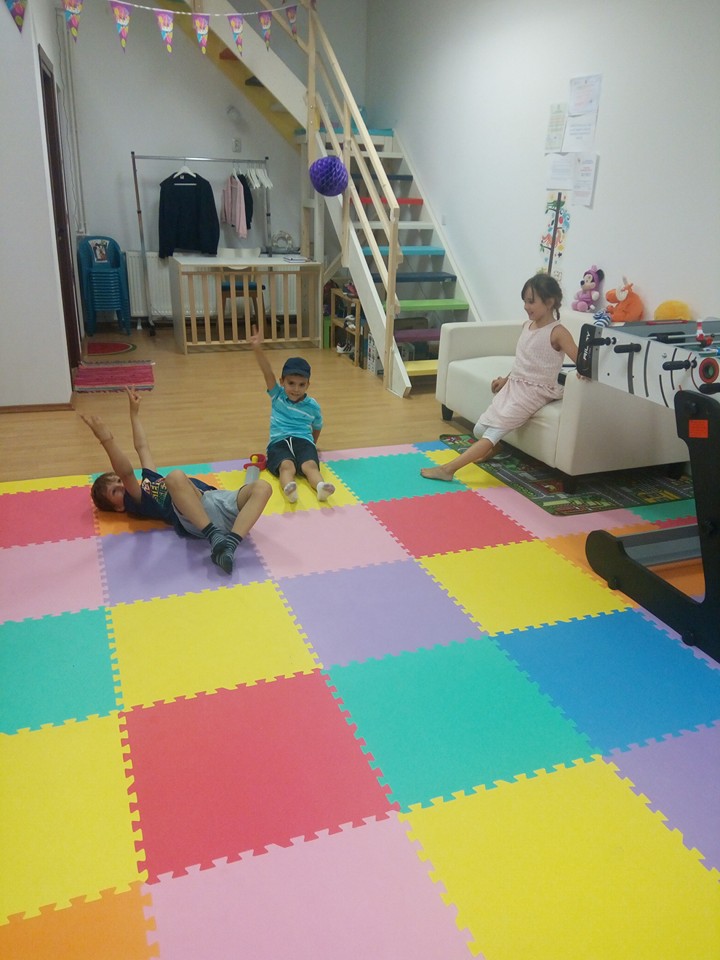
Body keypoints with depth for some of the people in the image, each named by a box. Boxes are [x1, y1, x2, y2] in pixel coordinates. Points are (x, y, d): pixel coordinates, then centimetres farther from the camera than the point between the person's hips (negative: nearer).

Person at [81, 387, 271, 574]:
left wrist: (134, 412, 44)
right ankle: (214, 537, -42)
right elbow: (127, 472, -11)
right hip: (196, 517, -7)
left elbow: (142, 447, 42)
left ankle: (230, 542, -38)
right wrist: (107, 439, -26)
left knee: (262, 487, -20)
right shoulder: (137, 501, 9)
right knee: (175, 476, -35)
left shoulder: (148, 479, 34)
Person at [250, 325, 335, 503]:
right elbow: (267, 372, -4)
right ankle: (289, 488, -65)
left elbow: (316, 427, 26)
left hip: (303, 441, 1)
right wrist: (258, 349, -17)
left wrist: (311, 445, 33)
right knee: (287, 465, -34)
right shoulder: (277, 395, 10)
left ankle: (320, 487, -61)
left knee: (310, 465, -31)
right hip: (279, 443, -1)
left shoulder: (313, 406, 10)